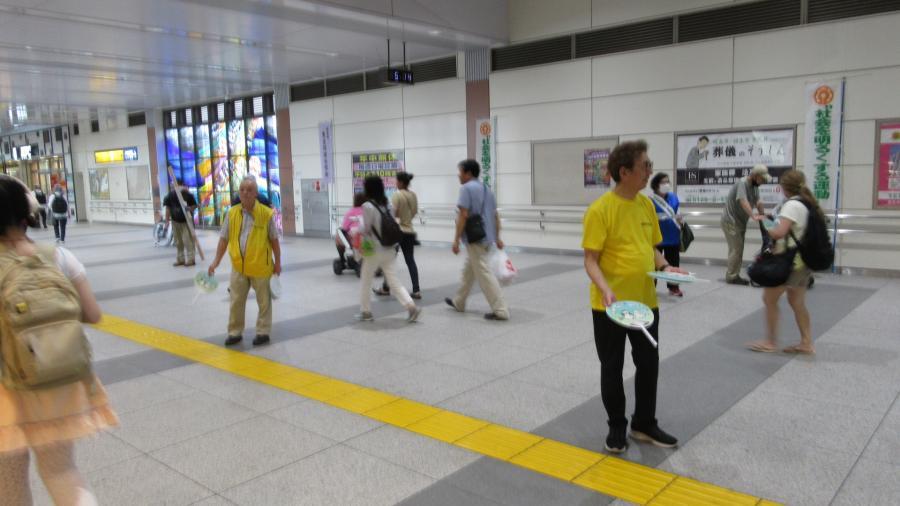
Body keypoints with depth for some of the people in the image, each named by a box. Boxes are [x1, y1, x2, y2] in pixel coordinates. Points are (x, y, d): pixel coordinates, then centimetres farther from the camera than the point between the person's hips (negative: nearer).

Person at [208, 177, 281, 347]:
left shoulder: (266, 213, -9)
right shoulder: (232, 213, 0)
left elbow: (274, 240, -2)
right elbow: (224, 238, 4)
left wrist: (277, 263, -1)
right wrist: (216, 261, 0)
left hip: (260, 266, -3)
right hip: (239, 267, 3)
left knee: (264, 301, 9)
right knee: (236, 301, 9)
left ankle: (263, 332, 22)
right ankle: (235, 332, 23)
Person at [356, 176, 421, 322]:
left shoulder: (368, 206, -14)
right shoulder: (386, 204, 6)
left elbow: (365, 229, -13)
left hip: (374, 251, -6)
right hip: (389, 250, 6)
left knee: (365, 282, 12)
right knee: (394, 281, 9)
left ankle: (366, 312, 20)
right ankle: (411, 306, -3)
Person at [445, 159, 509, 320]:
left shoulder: (466, 188, -10)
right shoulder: (486, 189, 16)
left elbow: (463, 215, -18)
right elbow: (496, 215, 16)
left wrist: (456, 239, -16)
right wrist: (497, 238, 19)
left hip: (474, 239, -9)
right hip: (487, 237, 9)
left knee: (484, 274, -7)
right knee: (468, 270, 21)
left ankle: (500, 310, -8)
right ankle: (458, 302, 34)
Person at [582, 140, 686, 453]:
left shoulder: (646, 204, 6)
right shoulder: (600, 209, -15)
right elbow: (591, 259, -15)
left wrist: (665, 267, -3)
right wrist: (604, 289, -30)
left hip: (645, 302, 6)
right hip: (610, 305, -6)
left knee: (649, 364, 15)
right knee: (612, 368, 8)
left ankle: (644, 425, 32)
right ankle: (617, 427, 27)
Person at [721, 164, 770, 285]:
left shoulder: (755, 186, 7)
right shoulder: (742, 183, -21)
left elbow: (758, 202, -1)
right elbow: (743, 201, -34)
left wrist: (763, 215, -16)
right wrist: (754, 216, -44)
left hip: (740, 221, 10)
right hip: (731, 221, -10)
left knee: (738, 249, 13)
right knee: (736, 249, -10)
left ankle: (734, 275, 20)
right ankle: (731, 276, -4)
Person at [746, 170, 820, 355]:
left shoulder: (792, 205, -17)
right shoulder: (808, 204, 11)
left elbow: (779, 232, -26)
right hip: (804, 260, 9)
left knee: (769, 298, 1)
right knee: (797, 302, 15)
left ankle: (770, 342, 7)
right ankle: (806, 343, 20)